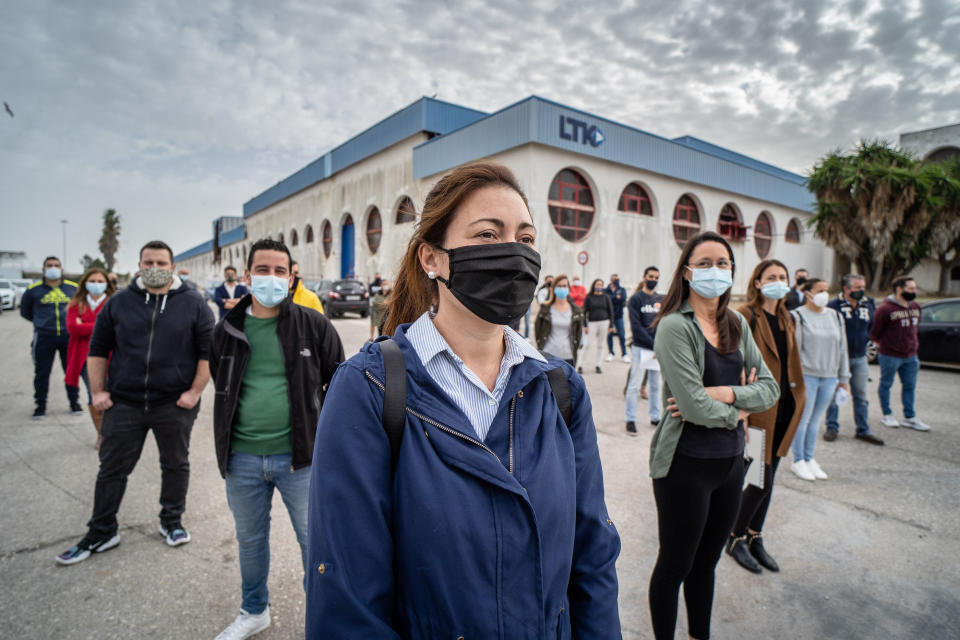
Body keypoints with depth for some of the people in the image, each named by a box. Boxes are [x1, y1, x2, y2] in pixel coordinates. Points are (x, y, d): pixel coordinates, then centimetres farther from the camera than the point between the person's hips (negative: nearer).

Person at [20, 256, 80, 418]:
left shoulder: (73, 287, 5)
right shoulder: (33, 289, 3)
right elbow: (24, 310, 18)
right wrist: (40, 320, 11)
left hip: (68, 336, 1)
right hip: (44, 337, 0)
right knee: (42, 372, 5)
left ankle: (74, 402, 17)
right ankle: (40, 405, 17)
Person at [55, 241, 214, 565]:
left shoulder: (193, 303, -2)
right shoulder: (120, 302, 5)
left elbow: (208, 352, -4)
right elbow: (97, 349, 10)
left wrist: (195, 392, -10)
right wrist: (98, 391, 2)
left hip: (175, 404, -2)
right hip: (123, 403, 2)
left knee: (176, 465, 12)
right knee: (112, 469, 10)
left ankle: (172, 522, 30)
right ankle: (101, 534, 27)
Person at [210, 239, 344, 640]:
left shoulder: (313, 325, -7)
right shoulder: (228, 329, 3)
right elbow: (221, 385, 18)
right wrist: (232, 430, 13)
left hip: (300, 456, -3)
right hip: (242, 458, 4)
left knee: (315, 540, 8)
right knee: (249, 540, 22)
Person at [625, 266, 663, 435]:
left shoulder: (662, 300, 12)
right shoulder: (636, 298, -4)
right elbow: (636, 326, -11)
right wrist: (653, 344, -16)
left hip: (658, 349, 5)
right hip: (640, 348, -5)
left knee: (656, 385, 13)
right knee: (634, 385, -2)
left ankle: (655, 417, 25)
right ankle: (630, 420, 7)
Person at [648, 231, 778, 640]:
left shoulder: (737, 324, 5)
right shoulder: (675, 326, -17)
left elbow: (769, 387, 2)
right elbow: (695, 406, -23)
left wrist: (724, 394, -15)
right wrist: (740, 408, -6)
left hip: (731, 460, 7)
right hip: (686, 463, -6)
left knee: (707, 561, 23)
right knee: (675, 564, 12)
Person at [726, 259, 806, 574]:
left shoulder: (787, 319, 13)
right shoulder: (746, 316, -11)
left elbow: (791, 362, 20)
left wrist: (798, 395, 13)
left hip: (783, 408, 7)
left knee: (767, 478, 14)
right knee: (762, 480, -3)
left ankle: (755, 538, 29)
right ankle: (735, 538, 17)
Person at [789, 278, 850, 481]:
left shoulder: (835, 316, 12)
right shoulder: (798, 316, -6)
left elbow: (842, 348, 15)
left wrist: (844, 378, 14)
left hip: (829, 377, 5)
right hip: (807, 376, -5)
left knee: (815, 419, 13)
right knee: (803, 419, 1)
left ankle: (809, 459, 24)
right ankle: (798, 461, 13)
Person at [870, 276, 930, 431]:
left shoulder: (916, 307, 7)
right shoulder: (885, 308, -15)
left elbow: (914, 327, 19)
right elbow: (874, 331, -9)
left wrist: (914, 346, 15)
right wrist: (880, 345, 0)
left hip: (910, 355, 7)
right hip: (890, 355, -7)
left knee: (910, 386, 12)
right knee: (886, 384, 7)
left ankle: (910, 418, 23)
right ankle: (887, 415, 21)